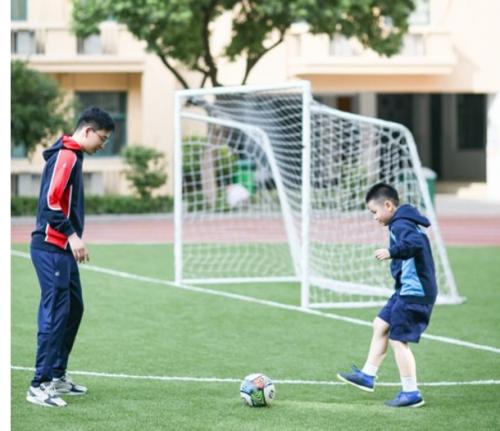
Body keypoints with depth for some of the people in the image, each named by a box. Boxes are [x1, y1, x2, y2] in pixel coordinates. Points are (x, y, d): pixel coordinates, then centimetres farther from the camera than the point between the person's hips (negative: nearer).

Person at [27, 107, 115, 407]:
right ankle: (40, 386, -8)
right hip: (51, 249, -10)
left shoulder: (73, 156, 16)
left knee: (73, 309, 15)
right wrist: (72, 235, -25)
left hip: (62, 249, 10)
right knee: (55, 313, -10)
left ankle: (58, 375, 24)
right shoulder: (65, 156, -14)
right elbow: (51, 200, -22)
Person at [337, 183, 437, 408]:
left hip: (414, 292, -11)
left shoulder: (401, 224, -17)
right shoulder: (404, 223, 13)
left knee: (398, 339, -5)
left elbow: (415, 243, -35)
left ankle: (411, 393, 1)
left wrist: (392, 251, -40)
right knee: (381, 324, 19)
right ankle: (367, 376, 27)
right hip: (407, 290, 11)